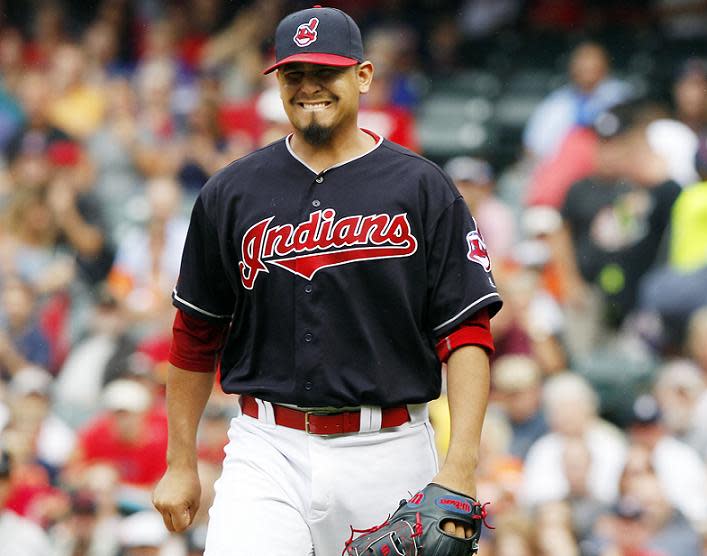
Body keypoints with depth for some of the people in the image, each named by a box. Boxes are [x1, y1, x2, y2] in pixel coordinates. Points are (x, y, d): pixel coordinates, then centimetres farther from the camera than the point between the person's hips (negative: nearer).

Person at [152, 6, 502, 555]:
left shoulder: (422, 190, 1)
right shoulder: (231, 193, 8)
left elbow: (467, 333, -4)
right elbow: (196, 335, 14)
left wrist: (460, 466, -14)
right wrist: (181, 464, 12)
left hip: (388, 450, -1)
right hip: (267, 451, 1)